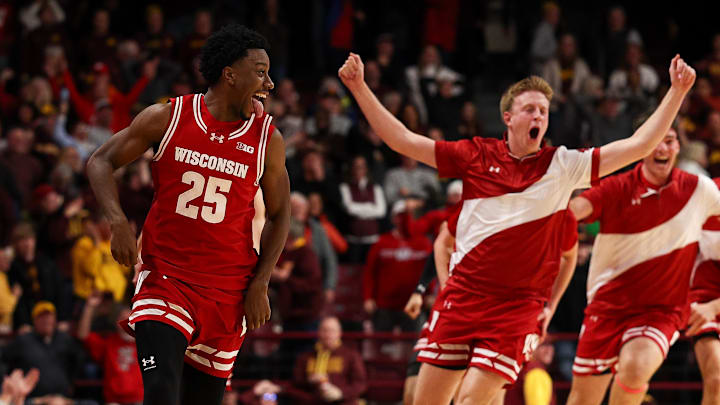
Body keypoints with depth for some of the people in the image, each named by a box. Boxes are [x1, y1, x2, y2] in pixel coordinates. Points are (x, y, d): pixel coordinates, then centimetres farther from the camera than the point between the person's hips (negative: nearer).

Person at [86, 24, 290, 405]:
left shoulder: (267, 139, 0)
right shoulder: (167, 118, -5)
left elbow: (279, 215, 9)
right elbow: (101, 162, 4)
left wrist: (260, 285, 0)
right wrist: (118, 222, -13)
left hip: (229, 291, 2)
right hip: (165, 276, -2)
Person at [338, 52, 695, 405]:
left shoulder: (563, 166, 3)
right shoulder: (477, 156, 5)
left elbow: (638, 146, 0)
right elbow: (402, 140, 6)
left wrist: (677, 92, -5)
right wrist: (358, 87, 1)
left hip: (516, 307, -2)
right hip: (461, 294, 2)